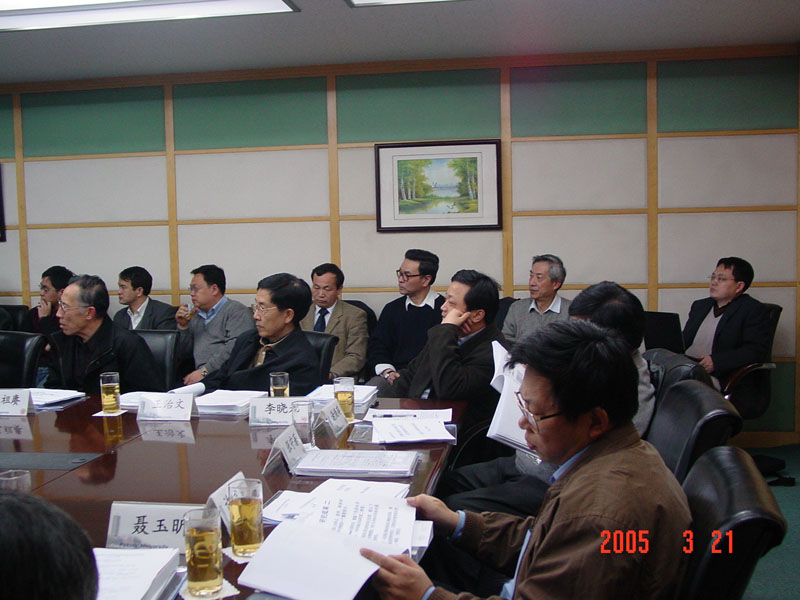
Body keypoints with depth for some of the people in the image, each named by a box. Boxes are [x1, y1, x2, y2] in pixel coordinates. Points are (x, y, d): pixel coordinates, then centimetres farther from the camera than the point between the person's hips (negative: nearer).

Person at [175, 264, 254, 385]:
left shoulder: (236, 310, 0)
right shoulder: (196, 316, 25)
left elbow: (235, 348, -16)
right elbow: (184, 355, 26)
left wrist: (205, 370, -20)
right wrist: (183, 327, 12)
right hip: (201, 376, 7)